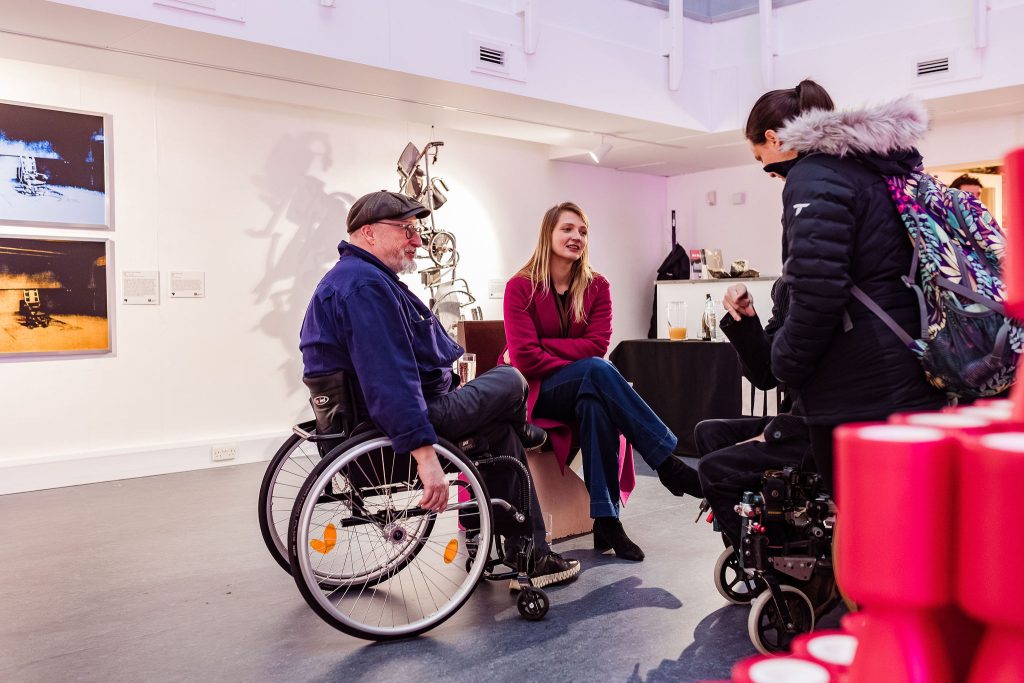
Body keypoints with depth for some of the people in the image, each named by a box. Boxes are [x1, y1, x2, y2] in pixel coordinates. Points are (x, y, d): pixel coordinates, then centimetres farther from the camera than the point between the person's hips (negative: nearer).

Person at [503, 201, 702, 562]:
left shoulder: (597, 286, 4)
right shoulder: (521, 287, -5)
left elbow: (597, 344, -9)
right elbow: (525, 358, -14)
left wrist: (543, 345, -14)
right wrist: (581, 368, -16)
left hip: (583, 391, 3)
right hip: (536, 393, -3)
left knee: (595, 404, -36)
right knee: (598, 372, -34)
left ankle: (606, 519, -34)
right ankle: (668, 464, -32)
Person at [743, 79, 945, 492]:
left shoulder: (814, 177, -9)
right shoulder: (878, 169, 18)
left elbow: (817, 291, -21)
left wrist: (785, 364, -7)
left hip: (856, 394, -9)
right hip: (912, 380, 9)